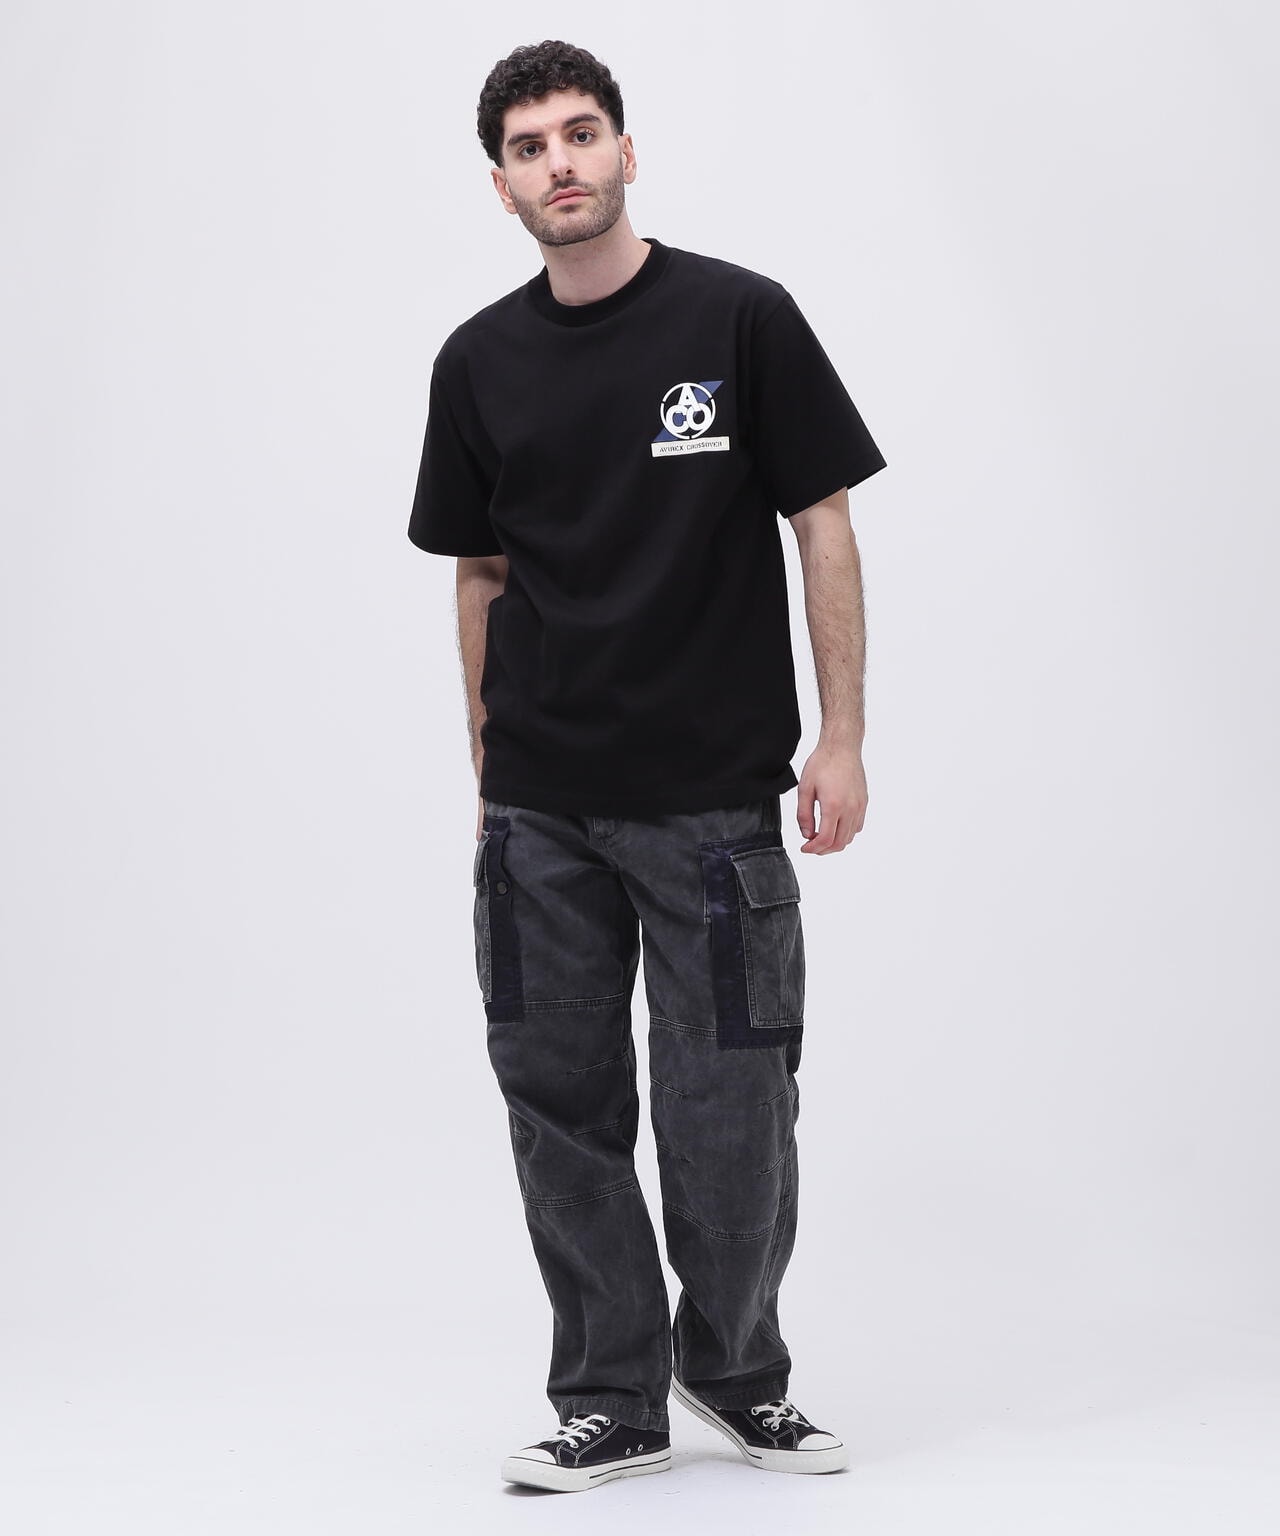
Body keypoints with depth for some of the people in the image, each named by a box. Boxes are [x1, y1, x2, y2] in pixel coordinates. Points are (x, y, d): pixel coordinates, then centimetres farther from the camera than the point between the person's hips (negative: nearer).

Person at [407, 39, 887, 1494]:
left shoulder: (740, 318, -5)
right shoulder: (480, 362, 6)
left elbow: (823, 527, -3)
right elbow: (482, 574, 13)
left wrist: (841, 739, -8)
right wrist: (489, 772, 11)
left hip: (713, 801, -3)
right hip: (542, 812, 4)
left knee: (729, 1115, 1)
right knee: (563, 1108, 6)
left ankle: (733, 1369, 24)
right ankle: (612, 1402, 18)